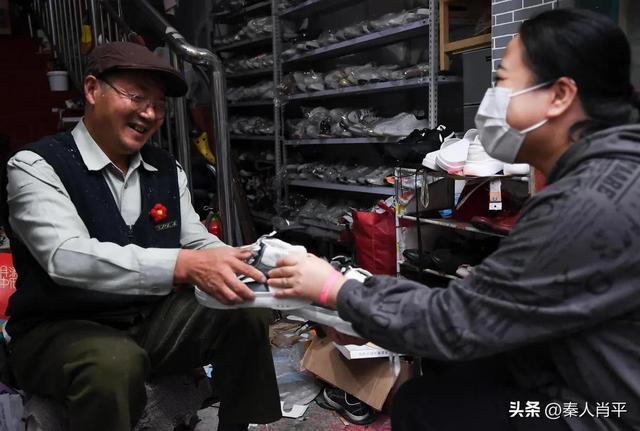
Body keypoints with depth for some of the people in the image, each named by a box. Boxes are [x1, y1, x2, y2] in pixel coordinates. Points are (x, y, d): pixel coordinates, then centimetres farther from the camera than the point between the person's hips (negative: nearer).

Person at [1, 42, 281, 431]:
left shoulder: (167, 169, 5)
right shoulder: (37, 166, -14)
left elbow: (199, 243, 4)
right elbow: (66, 257, -30)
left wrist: (238, 264, -20)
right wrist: (183, 265, -42)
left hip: (154, 319, 6)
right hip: (61, 331, -5)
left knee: (249, 315, -13)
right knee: (116, 361, -37)